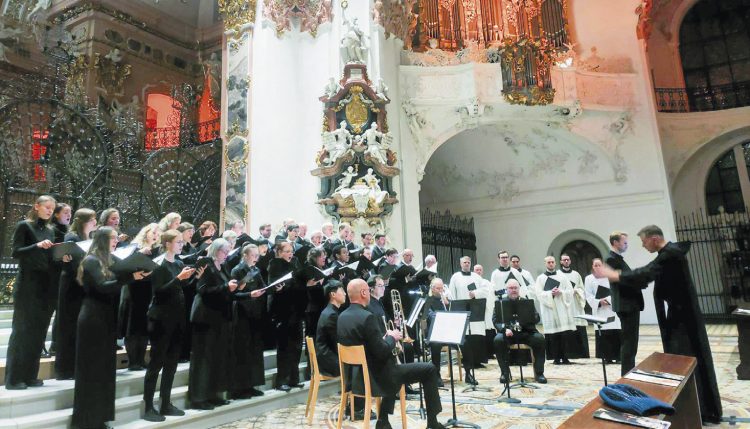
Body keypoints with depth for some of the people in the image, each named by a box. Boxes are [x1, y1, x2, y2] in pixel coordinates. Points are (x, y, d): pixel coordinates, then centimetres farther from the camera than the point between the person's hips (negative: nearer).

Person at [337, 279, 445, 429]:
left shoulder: (342, 316, 2)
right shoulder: (367, 317, -23)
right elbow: (382, 352, -23)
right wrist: (392, 337, -5)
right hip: (376, 376, -8)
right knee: (429, 370, 2)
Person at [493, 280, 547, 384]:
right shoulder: (501, 303, 7)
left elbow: (536, 318, 2)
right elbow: (496, 321, -1)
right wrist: (505, 329, -21)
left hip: (526, 333, 1)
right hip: (508, 333, -1)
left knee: (539, 338, -27)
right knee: (498, 340, -30)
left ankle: (539, 373, -12)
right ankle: (505, 373, -13)